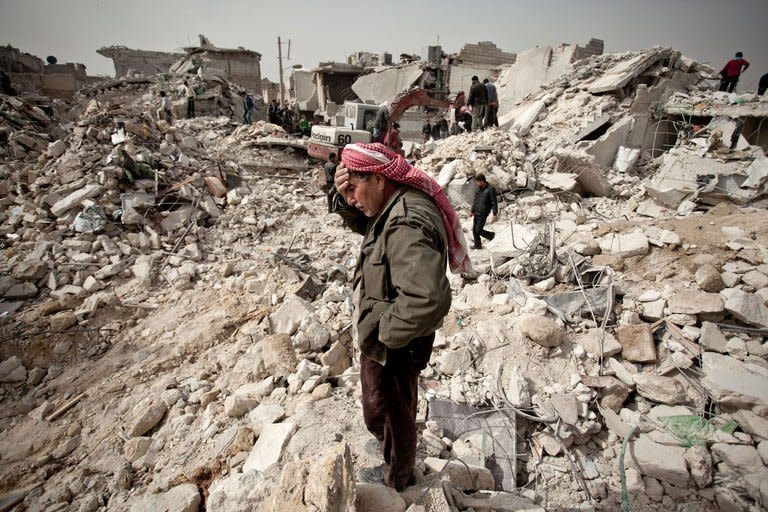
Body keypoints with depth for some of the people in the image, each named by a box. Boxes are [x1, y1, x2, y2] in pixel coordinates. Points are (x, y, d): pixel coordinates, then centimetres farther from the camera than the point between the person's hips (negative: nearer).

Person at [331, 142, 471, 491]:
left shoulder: (408, 225, -34)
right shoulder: (399, 203, -3)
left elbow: (428, 300, -46)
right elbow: (365, 225, 14)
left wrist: (383, 333, -29)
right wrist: (348, 199, -7)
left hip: (392, 348, -9)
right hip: (384, 342, 9)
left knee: (388, 411, 19)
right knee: (393, 407, 32)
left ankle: (395, 476, 47)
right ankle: (391, 444, 61)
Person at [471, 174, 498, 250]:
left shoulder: (490, 190, -13)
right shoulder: (478, 189, 8)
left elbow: (494, 203, -12)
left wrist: (495, 214, -15)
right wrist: (472, 211, 19)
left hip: (483, 214, -7)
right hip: (476, 213, 7)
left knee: (478, 230, -8)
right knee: (474, 230, 7)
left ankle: (491, 235, 18)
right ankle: (478, 245, 20)